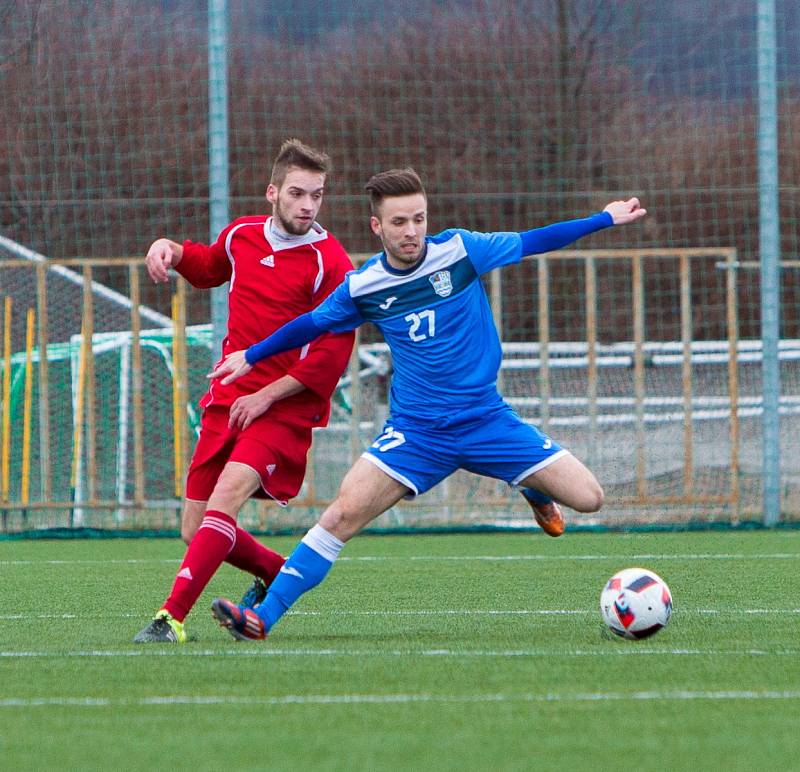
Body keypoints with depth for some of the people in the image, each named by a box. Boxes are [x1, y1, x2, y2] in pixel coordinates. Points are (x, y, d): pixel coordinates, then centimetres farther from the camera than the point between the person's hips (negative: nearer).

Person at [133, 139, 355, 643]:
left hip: (285, 408, -6)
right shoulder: (242, 235, 7)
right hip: (228, 399, 6)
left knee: (229, 491, -29)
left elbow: (333, 354, -15)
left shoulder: (330, 263, -11)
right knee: (196, 530, 5)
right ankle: (278, 572, 33)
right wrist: (173, 250, 11)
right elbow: (208, 269, 32)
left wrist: (266, 396, -16)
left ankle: (172, 616, -31)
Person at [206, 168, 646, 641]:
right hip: (416, 431, 0)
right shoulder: (362, 287, -4)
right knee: (345, 514, -19)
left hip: (487, 419, 0)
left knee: (587, 498, -8)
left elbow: (533, 242, 3)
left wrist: (606, 219, 6)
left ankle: (535, 492, 29)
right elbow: (312, 324, 14)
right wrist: (251, 356, 20)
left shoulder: (460, 251, -8)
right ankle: (263, 617, -13)